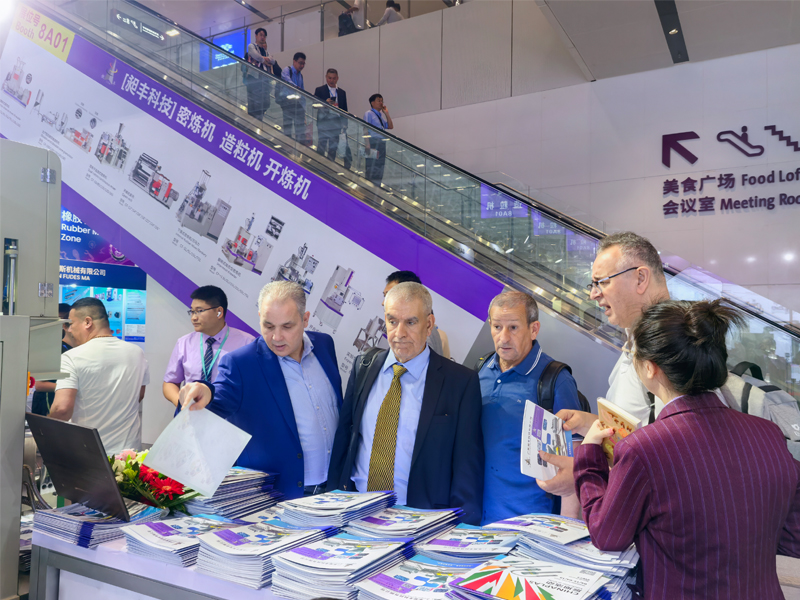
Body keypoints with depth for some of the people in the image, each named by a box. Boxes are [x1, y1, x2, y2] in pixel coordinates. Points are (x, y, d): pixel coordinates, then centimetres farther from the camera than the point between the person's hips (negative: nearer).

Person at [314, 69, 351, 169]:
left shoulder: (342, 92, 13)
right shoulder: (319, 90, 2)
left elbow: (345, 110, 13)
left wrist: (344, 125, 5)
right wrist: (325, 103, -23)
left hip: (337, 124, 4)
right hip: (323, 123, -3)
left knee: (333, 148, 6)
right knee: (321, 147, -2)